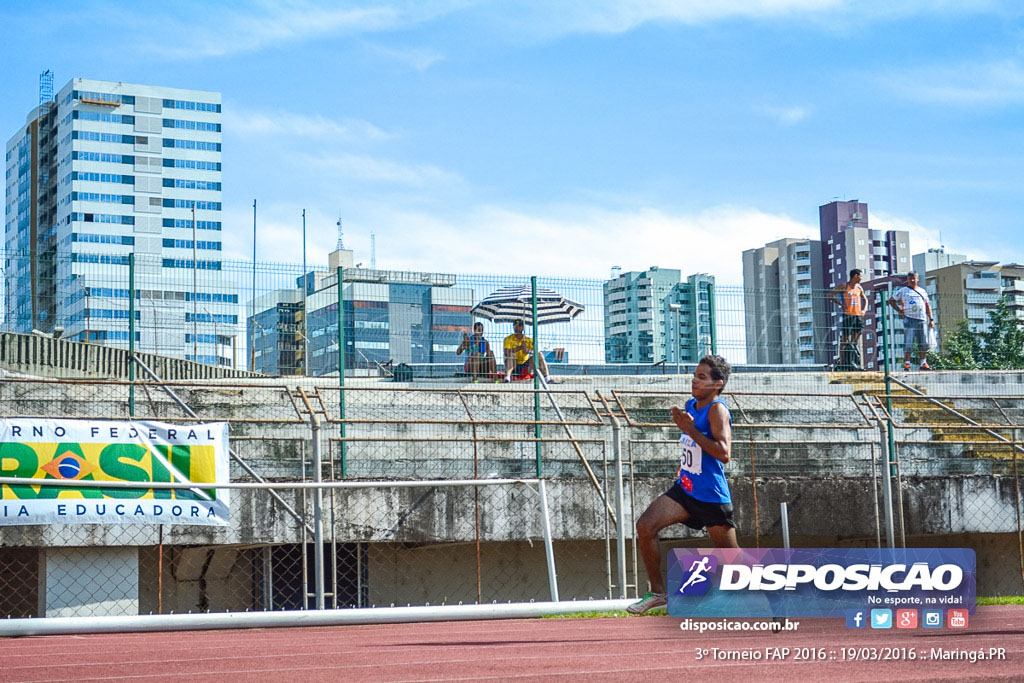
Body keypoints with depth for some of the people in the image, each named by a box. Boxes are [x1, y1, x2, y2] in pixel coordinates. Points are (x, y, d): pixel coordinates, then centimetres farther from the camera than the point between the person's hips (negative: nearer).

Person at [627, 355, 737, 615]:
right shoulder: (691, 405, 10)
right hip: (684, 489, 8)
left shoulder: (717, 409, -15)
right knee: (645, 526, -9)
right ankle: (658, 592, 2)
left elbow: (723, 453, -27)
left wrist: (690, 429, -27)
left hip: (711, 495, -8)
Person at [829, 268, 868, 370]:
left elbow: (865, 299, 30)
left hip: (858, 315, 6)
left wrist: (864, 310, 13)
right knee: (845, 339, -7)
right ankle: (842, 363, -6)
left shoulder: (859, 288, 15)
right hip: (848, 315, -6)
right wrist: (840, 303, -11)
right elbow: (830, 295, -3)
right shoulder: (844, 286, -1)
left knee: (855, 340, 5)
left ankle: (855, 364, 7)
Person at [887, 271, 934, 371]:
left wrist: (931, 319, 13)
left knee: (923, 343, 4)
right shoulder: (903, 291, 8)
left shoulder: (922, 291, 19)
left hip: (921, 319, 4)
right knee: (909, 342, -9)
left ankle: (923, 363, 11)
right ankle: (906, 363, -6)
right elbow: (891, 300, 10)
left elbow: (927, 305, 21)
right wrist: (899, 311, -2)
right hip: (909, 319, -4)